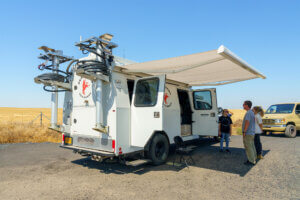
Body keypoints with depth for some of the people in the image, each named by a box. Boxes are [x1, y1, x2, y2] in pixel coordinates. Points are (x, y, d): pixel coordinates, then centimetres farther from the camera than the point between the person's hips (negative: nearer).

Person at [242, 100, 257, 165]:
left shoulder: (248, 113, -18)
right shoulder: (252, 112, 14)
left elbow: (247, 122, -25)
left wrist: (244, 132, -21)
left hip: (248, 133, -10)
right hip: (252, 133, 10)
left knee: (248, 147, -4)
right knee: (252, 147, 15)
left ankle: (251, 161, 1)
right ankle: (253, 159, 23)